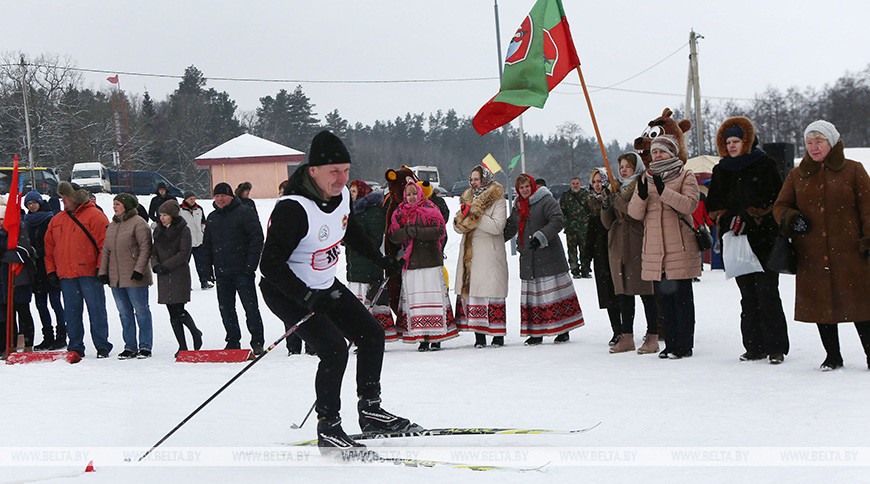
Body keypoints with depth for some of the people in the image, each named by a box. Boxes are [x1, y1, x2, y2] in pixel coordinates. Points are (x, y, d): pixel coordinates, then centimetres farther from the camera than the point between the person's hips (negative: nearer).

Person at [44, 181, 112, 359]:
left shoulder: (95, 216, -2)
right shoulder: (56, 220, 16)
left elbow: (105, 244, -7)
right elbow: (49, 247, 19)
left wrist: (101, 268, -12)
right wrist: (51, 270, 11)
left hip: (89, 273, -5)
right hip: (66, 275, 6)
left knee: (96, 310, -4)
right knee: (71, 312, 6)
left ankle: (102, 346, 1)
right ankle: (75, 348, 12)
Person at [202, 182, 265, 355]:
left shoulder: (244, 212, -3)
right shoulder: (212, 218, 16)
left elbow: (257, 237, -7)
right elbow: (207, 243, 25)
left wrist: (251, 263, -13)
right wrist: (207, 265, 14)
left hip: (242, 270, -6)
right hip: (221, 272, 6)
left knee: (250, 307, -5)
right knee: (226, 308, 6)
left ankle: (257, 343, 1)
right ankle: (233, 342, 14)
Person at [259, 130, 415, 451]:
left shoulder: (341, 195, -5)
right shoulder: (293, 209, -30)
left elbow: (351, 231, 18)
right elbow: (270, 264, -29)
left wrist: (382, 261, 21)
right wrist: (307, 297, -37)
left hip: (325, 286, 9)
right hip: (287, 293, -9)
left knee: (372, 335, 8)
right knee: (335, 349, -21)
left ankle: (370, 411, 22)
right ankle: (328, 429, -8)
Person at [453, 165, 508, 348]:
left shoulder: (497, 200, -3)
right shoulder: (468, 198, 17)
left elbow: (497, 226, -15)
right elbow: (458, 228, 14)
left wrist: (474, 215, -17)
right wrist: (463, 216, -8)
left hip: (489, 255, -6)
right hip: (469, 254, 6)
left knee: (492, 291, -6)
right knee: (470, 290, 0)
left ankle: (498, 335, 0)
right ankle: (479, 335, 3)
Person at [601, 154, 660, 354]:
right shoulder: (617, 189, 18)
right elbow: (607, 223, 17)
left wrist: (619, 203, -15)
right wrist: (606, 206, -2)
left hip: (639, 245, -6)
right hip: (619, 246, 6)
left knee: (646, 293, -5)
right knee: (624, 294, 7)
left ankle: (652, 338, -1)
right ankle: (626, 338, 11)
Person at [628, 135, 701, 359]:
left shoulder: (685, 176, 3)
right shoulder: (646, 179, 16)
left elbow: (690, 204, -13)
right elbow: (635, 213, 7)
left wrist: (663, 191, -22)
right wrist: (641, 195, -14)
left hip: (680, 247, -5)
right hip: (654, 247, 5)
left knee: (681, 296, -4)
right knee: (664, 298, 8)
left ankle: (684, 345, 1)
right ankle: (670, 343, 15)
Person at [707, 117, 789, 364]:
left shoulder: (765, 165, 1)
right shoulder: (721, 171, 15)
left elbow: (777, 200, -5)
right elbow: (714, 206, 17)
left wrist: (748, 218, -13)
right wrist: (728, 221, -3)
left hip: (763, 240, -4)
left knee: (767, 293, -8)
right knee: (748, 297, 5)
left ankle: (776, 347, -3)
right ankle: (755, 346, 10)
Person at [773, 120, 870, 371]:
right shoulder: (797, 175, 13)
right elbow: (780, 206, 19)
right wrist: (791, 219, -3)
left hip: (848, 252, -3)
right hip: (811, 254, 3)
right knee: (820, 303, 5)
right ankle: (832, 356, 17)